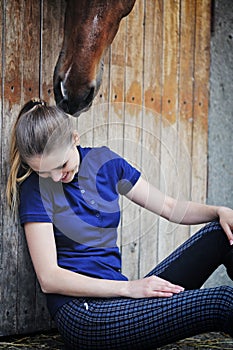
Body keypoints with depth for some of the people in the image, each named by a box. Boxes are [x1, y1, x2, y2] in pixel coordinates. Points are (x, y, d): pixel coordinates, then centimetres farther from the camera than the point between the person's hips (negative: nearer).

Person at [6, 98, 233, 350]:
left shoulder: (104, 161, 9)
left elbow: (170, 208, 16)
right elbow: (48, 278, -13)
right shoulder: (36, 187, -7)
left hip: (117, 300, 7)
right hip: (82, 314, -7)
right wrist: (128, 288, -19)